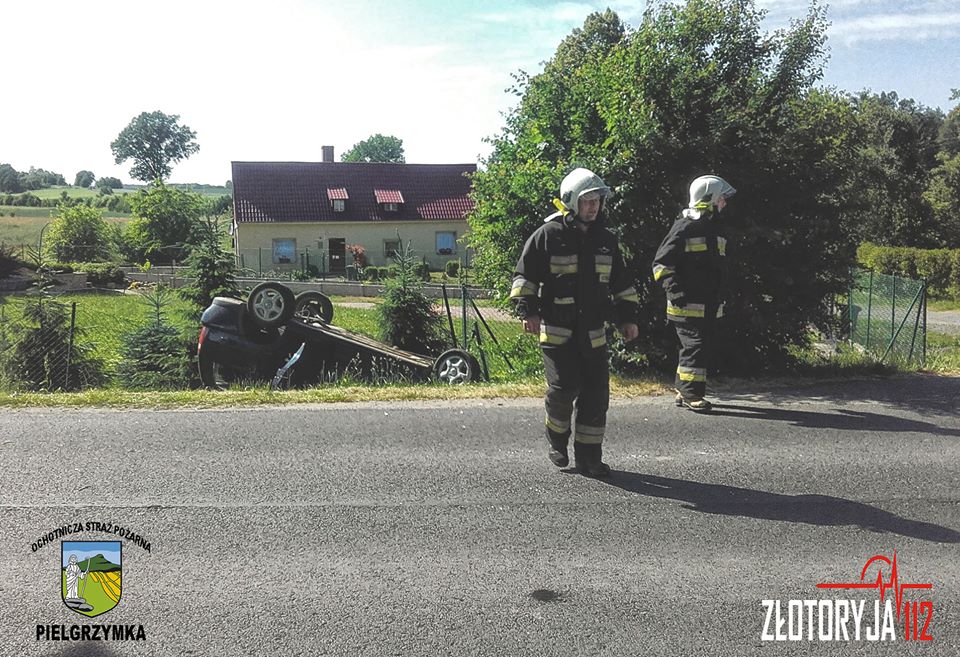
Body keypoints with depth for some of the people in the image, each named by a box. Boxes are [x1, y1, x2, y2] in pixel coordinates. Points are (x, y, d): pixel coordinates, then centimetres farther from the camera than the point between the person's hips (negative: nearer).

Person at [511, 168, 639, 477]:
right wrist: (528, 310, -11)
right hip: (557, 330, -5)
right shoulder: (548, 235, -3)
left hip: (593, 332, 5)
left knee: (596, 393, 2)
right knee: (564, 387, -12)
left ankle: (588, 456, 14)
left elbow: (621, 283, 21)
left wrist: (628, 317, 15)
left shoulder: (605, 239, 13)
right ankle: (557, 439, 18)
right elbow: (524, 274, -2)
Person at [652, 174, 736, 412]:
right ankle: (691, 394, -1)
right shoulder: (684, 228, -11)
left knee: (694, 347, 13)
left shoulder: (715, 227, 16)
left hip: (709, 304, 9)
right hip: (688, 304, -9)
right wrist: (676, 292, -20)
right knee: (695, 347, -9)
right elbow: (661, 263, -13)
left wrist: (720, 294, 22)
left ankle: (684, 391, 23)